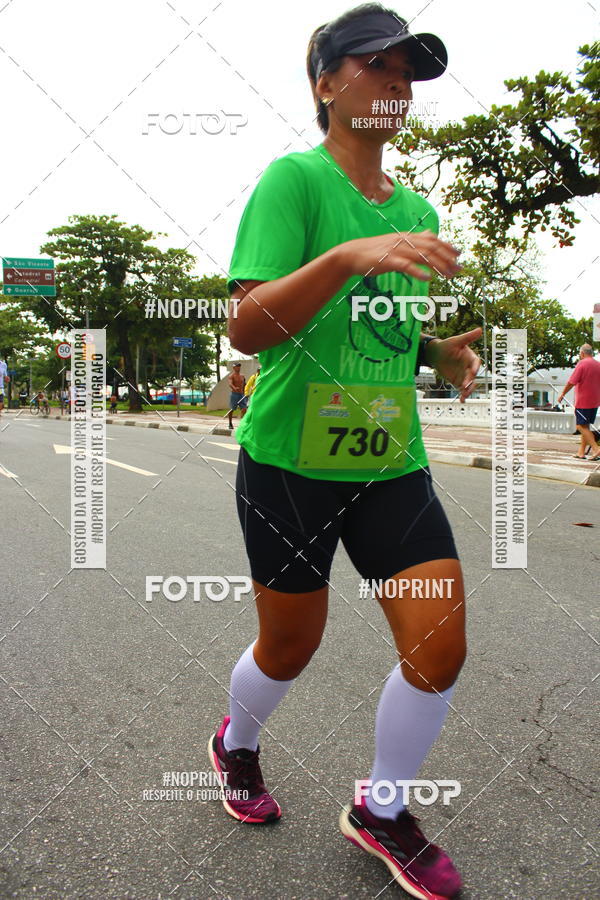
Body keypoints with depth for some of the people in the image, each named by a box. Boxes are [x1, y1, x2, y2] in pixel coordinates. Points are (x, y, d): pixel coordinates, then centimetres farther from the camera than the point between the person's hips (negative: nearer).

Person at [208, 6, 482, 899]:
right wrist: (348, 256, -33)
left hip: (391, 461, 6)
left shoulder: (417, 209, 11)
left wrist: (443, 351, 0)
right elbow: (248, 329, -20)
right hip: (290, 460, -5)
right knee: (291, 646, 10)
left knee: (441, 643, -1)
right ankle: (236, 743, 47)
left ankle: (381, 811, 27)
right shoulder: (294, 179, -8)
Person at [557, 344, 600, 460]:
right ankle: (581, 452, 15)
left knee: (581, 426, -5)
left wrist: (562, 394, -2)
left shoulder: (582, 364, -12)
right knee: (586, 426, 13)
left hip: (583, 401, -8)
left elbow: (571, 382, -14)